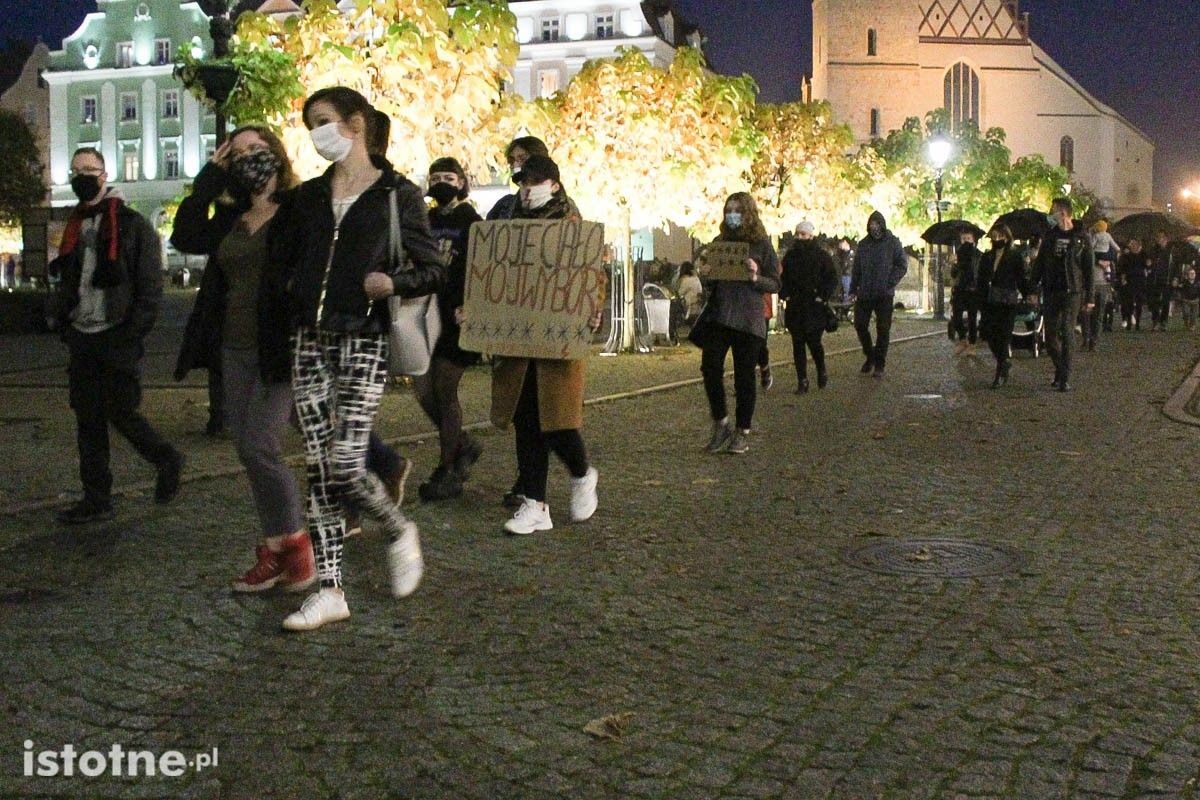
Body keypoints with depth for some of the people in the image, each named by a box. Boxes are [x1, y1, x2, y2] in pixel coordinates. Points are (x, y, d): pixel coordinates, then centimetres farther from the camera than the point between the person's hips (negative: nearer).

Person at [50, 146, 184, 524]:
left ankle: (167, 460, 19)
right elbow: (67, 280, 22)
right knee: (87, 420, 7)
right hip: (82, 338, 7)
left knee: (120, 412, -6)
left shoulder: (133, 225, -5)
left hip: (118, 338, -7)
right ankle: (96, 499, 14)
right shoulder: (74, 227, 16)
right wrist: (64, 322, 9)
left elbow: (150, 286, -10)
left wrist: (134, 333, -16)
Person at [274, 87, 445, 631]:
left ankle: (400, 533, 18)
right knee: (318, 468, 2)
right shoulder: (309, 197, 15)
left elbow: (433, 270, 0)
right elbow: (281, 261, 20)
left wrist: (393, 283, -17)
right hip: (310, 341, 5)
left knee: (344, 466, -12)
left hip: (364, 343, -5)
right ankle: (329, 589, 8)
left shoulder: (398, 194, 1)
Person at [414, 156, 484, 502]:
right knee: (422, 387, 3)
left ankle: (448, 471, 7)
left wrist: (467, 306, -22)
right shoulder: (426, 221, 14)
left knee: (444, 390, -4)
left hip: (457, 317, -6)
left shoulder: (471, 222, -3)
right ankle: (464, 446, 24)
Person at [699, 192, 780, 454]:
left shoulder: (761, 244, 0)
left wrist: (755, 277, -18)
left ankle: (742, 432, 15)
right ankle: (720, 425, 11)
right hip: (719, 315, 3)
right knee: (710, 367, -6)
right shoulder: (720, 242, 11)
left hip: (748, 320, -3)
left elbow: (775, 284, 0)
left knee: (744, 376, 3)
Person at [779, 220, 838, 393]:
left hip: (815, 307, -4)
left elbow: (832, 279, -1)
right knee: (797, 344, 3)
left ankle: (822, 372, 21)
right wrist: (784, 294, 3)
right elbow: (783, 278, 17)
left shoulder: (822, 255, -2)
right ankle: (802, 381, 9)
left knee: (813, 341, -6)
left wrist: (823, 297, -11)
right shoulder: (790, 255, 9)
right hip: (794, 307, 4)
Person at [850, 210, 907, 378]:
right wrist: (853, 289, 7)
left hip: (884, 295, -4)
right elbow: (856, 268, 14)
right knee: (860, 325, 3)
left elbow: (902, 265, -3)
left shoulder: (893, 243, -1)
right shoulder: (863, 244, 10)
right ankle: (870, 357, 24)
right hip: (864, 293, 4)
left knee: (883, 329, 0)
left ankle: (879, 364, 9)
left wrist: (890, 283, -13)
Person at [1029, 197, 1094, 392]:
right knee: (1050, 335, 4)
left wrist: (1089, 298, -3)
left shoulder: (1081, 237, -1)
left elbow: (1089, 268, 0)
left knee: (1067, 332, -11)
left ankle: (1065, 378, -7)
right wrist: (1034, 289, 4)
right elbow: (1039, 263, 12)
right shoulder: (1050, 235, 10)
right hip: (1050, 292, 4)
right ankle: (1060, 370, 24)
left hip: (1072, 292, -4)